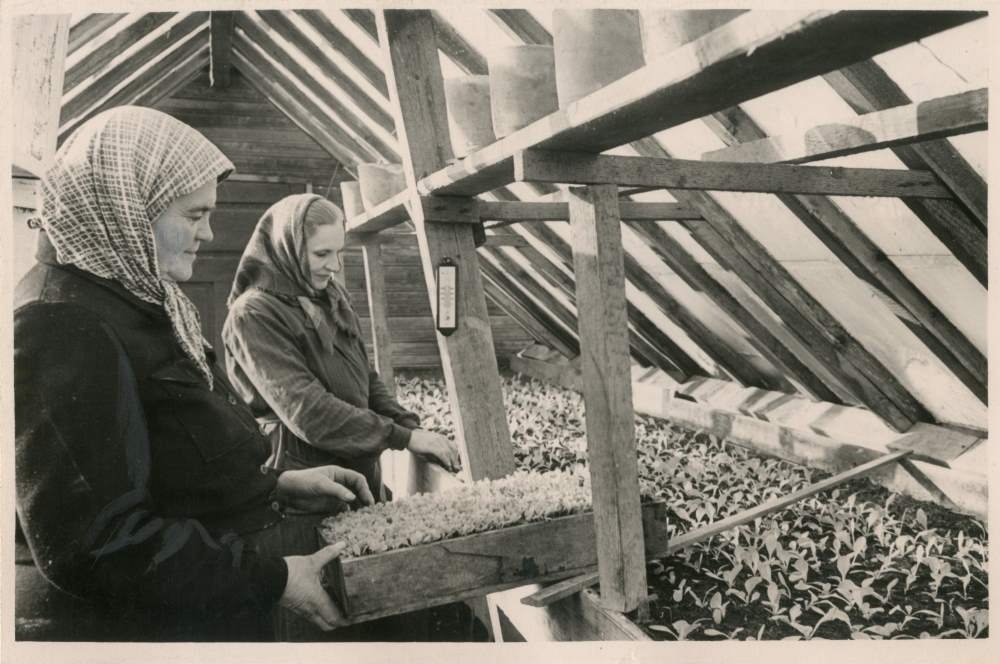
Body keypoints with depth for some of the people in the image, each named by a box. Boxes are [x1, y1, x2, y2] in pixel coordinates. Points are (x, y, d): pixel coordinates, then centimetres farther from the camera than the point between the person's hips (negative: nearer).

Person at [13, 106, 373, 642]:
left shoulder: (131, 305, 9)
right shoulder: (64, 330, -22)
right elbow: (94, 544, -27)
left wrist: (279, 486, 3)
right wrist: (272, 579, -22)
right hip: (125, 626, -9)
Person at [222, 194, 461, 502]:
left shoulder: (332, 299, 9)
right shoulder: (254, 314, -15)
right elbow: (305, 410, -22)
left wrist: (412, 428, -4)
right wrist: (403, 437, -22)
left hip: (361, 471, 7)